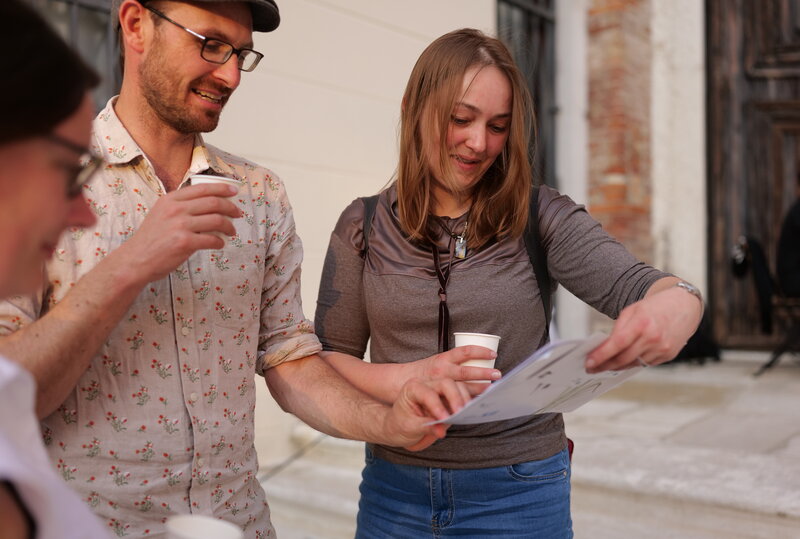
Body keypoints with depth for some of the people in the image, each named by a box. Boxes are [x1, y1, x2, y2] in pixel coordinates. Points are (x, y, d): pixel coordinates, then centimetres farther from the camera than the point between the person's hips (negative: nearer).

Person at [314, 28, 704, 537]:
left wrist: (676, 304, -38)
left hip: (521, 494, -1)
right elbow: (328, 358, 0)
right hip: (395, 491, 1)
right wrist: (405, 379, -20)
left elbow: (632, 284, -14)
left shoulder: (540, 217, -4)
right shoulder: (363, 227, -1)